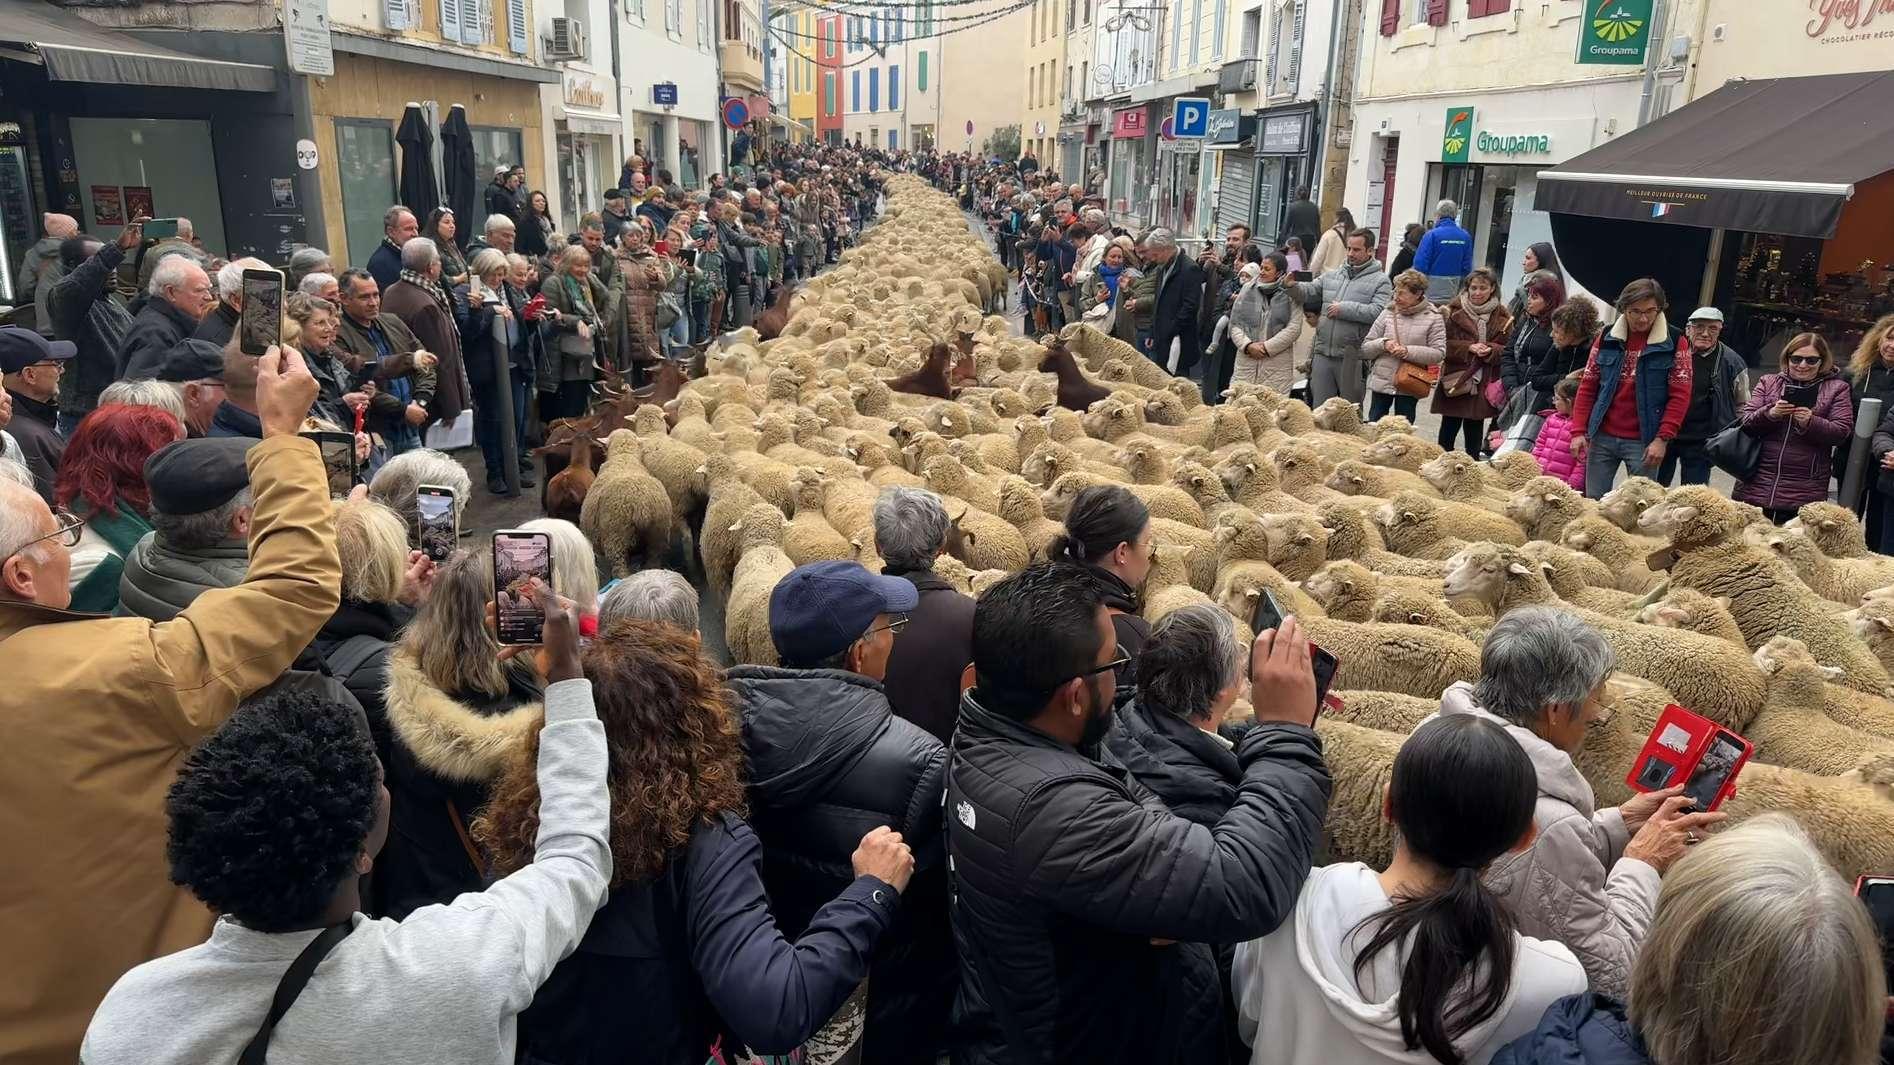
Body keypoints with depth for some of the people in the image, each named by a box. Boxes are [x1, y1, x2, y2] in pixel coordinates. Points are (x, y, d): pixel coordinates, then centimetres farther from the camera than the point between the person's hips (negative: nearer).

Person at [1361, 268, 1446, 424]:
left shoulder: (1432, 317, -3)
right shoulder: (1387, 314, 2)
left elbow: (1439, 353, -10)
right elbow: (1365, 349, 4)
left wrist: (1408, 352, -19)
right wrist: (1383, 344, -16)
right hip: (1381, 382, 2)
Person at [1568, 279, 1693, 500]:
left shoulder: (1674, 342, -2)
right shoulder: (1607, 339, 6)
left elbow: (1680, 396, -5)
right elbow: (1587, 388, 9)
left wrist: (1662, 439, -13)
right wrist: (1579, 431, 0)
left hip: (1643, 442, -3)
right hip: (1602, 437, 3)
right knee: (1593, 502, 7)